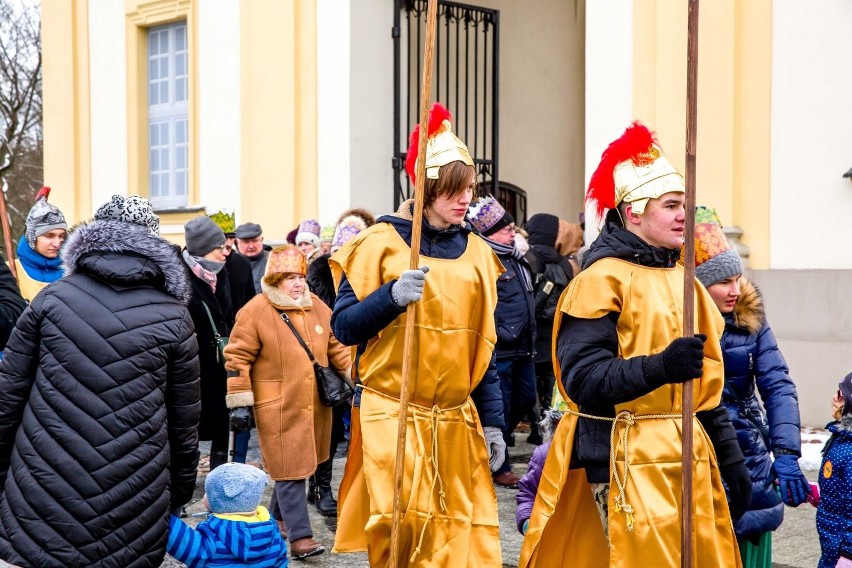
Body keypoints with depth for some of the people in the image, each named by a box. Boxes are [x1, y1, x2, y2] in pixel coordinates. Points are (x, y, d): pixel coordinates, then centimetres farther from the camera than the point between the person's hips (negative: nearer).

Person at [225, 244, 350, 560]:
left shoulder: (317, 307, 6)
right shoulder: (256, 311, -10)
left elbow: (337, 348, 15)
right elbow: (238, 358, -8)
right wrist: (240, 403, -11)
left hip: (315, 405, 6)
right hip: (278, 409, -6)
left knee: (298, 464, 16)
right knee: (290, 469, -4)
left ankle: (278, 516, 36)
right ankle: (299, 536, -1)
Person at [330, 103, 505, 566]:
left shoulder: (476, 252, 10)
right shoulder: (381, 242, -3)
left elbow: (483, 344, 13)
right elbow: (344, 327, -4)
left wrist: (493, 421, 9)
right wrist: (392, 296, -20)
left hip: (457, 423, 4)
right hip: (393, 418, -4)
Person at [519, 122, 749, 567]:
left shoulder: (682, 281, 15)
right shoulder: (602, 279, -9)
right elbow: (582, 377, -18)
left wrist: (730, 459, 17)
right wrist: (660, 367, -31)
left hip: (686, 456, 7)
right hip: (627, 458, -7)